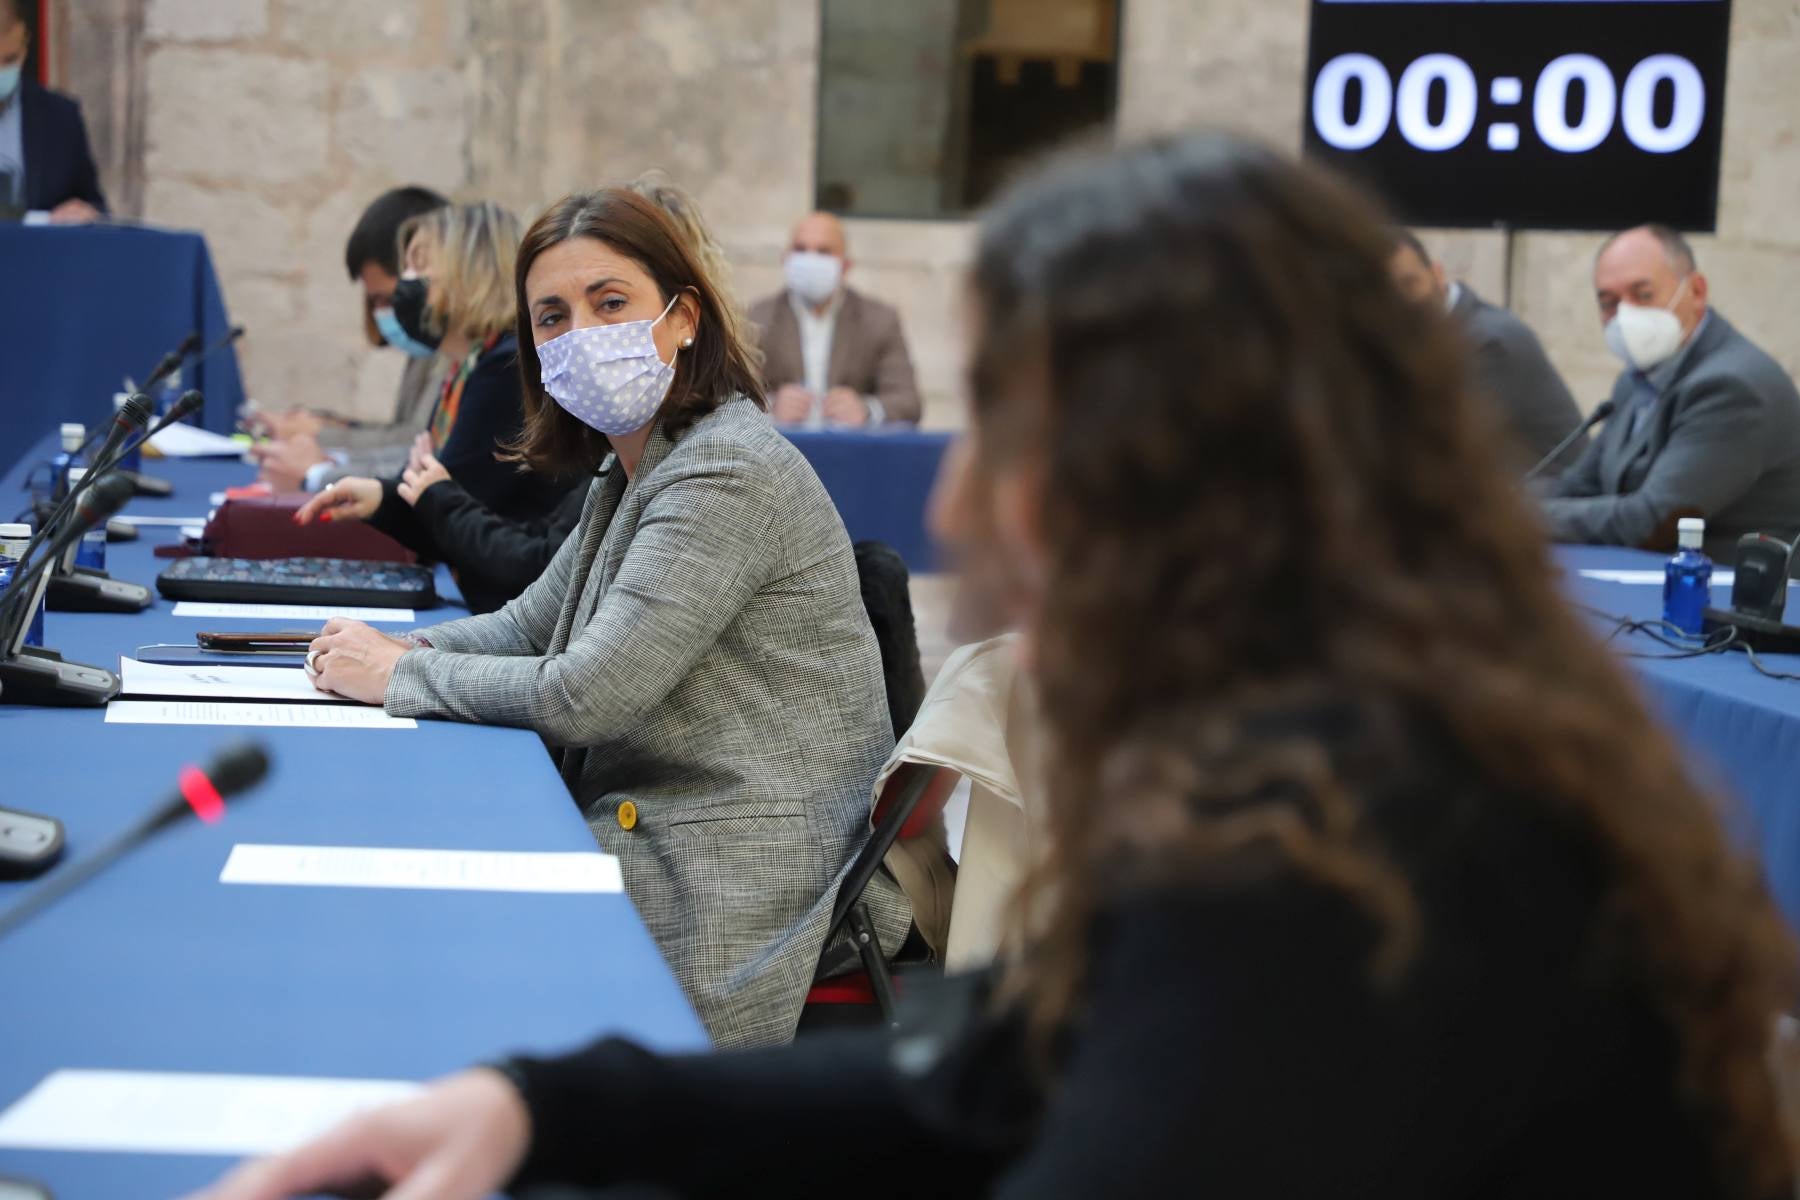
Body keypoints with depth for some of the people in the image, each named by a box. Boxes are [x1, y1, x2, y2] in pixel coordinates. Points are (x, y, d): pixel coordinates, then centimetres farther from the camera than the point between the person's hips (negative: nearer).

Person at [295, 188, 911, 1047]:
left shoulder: (727, 475, -18)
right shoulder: (631, 470, 14)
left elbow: (588, 694, -21)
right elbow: (534, 622, 21)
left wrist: (399, 676, -9)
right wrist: (409, 649, 1)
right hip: (652, 839, 9)